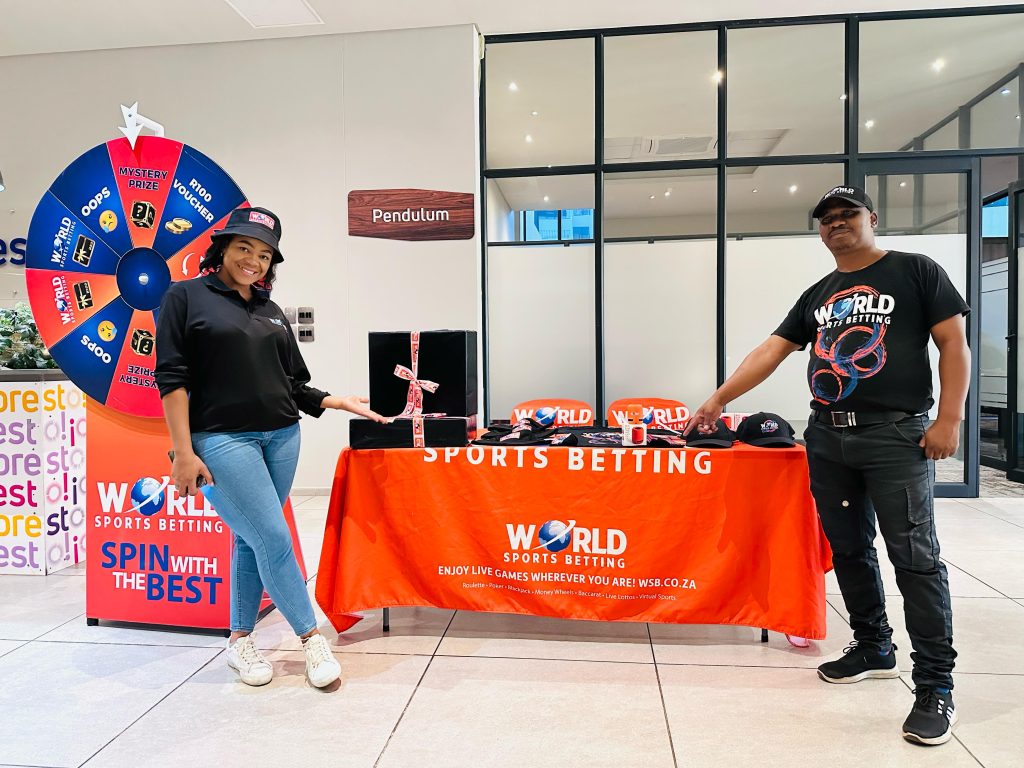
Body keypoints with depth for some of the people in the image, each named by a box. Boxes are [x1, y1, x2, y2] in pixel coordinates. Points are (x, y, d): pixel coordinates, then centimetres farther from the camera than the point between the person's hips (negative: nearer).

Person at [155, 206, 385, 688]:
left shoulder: (272, 313, 15)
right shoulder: (186, 297, 1)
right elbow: (171, 378, -6)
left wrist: (342, 403, 6)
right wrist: (183, 452, -12)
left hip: (282, 437, 5)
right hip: (222, 439, -5)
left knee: (252, 539, 11)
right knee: (274, 540, -7)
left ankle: (240, 640, 25)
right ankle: (312, 638, 7)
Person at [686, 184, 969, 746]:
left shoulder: (915, 272, 3)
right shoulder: (817, 295, 16)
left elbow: (954, 343, -2)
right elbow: (770, 352, 11)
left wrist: (949, 418, -12)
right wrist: (718, 399, 4)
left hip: (895, 435, -5)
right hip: (827, 437, 6)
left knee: (915, 556, -6)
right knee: (848, 550, 11)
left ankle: (935, 685, 3)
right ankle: (874, 648, 27)